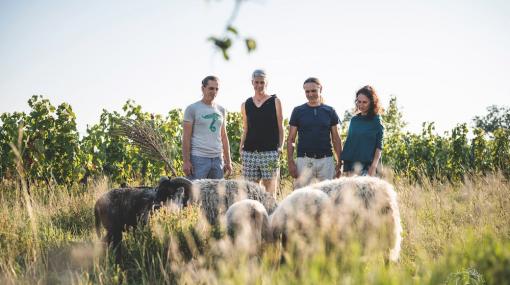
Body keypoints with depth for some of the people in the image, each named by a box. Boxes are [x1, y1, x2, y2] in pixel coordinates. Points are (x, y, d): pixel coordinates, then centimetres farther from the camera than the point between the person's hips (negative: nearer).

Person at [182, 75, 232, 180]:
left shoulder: (221, 110, 15)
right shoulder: (192, 109, -1)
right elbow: (186, 137, -5)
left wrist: (228, 161, 13)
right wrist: (186, 161, -11)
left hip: (217, 159, 5)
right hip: (198, 158, -5)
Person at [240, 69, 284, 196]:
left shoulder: (275, 102, 6)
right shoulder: (246, 105, 14)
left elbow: (280, 127, 5)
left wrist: (280, 147, -6)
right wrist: (241, 146, 6)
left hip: (270, 151, -3)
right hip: (250, 152, 3)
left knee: (270, 188, -7)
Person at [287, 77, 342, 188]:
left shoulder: (330, 111, 8)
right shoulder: (298, 111, 5)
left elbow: (336, 139, 10)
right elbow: (290, 139, 5)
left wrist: (339, 163, 4)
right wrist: (290, 162, -5)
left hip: (326, 160, 1)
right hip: (304, 161, -1)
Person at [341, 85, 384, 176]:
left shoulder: (376, 121, 0)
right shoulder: (354, 120, 12)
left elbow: (379, 147, -3)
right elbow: (348, 143, 13)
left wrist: (374, 166, -13)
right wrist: (346, 168, 6)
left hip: (368, 166, -4)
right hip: (352, 164, 4)